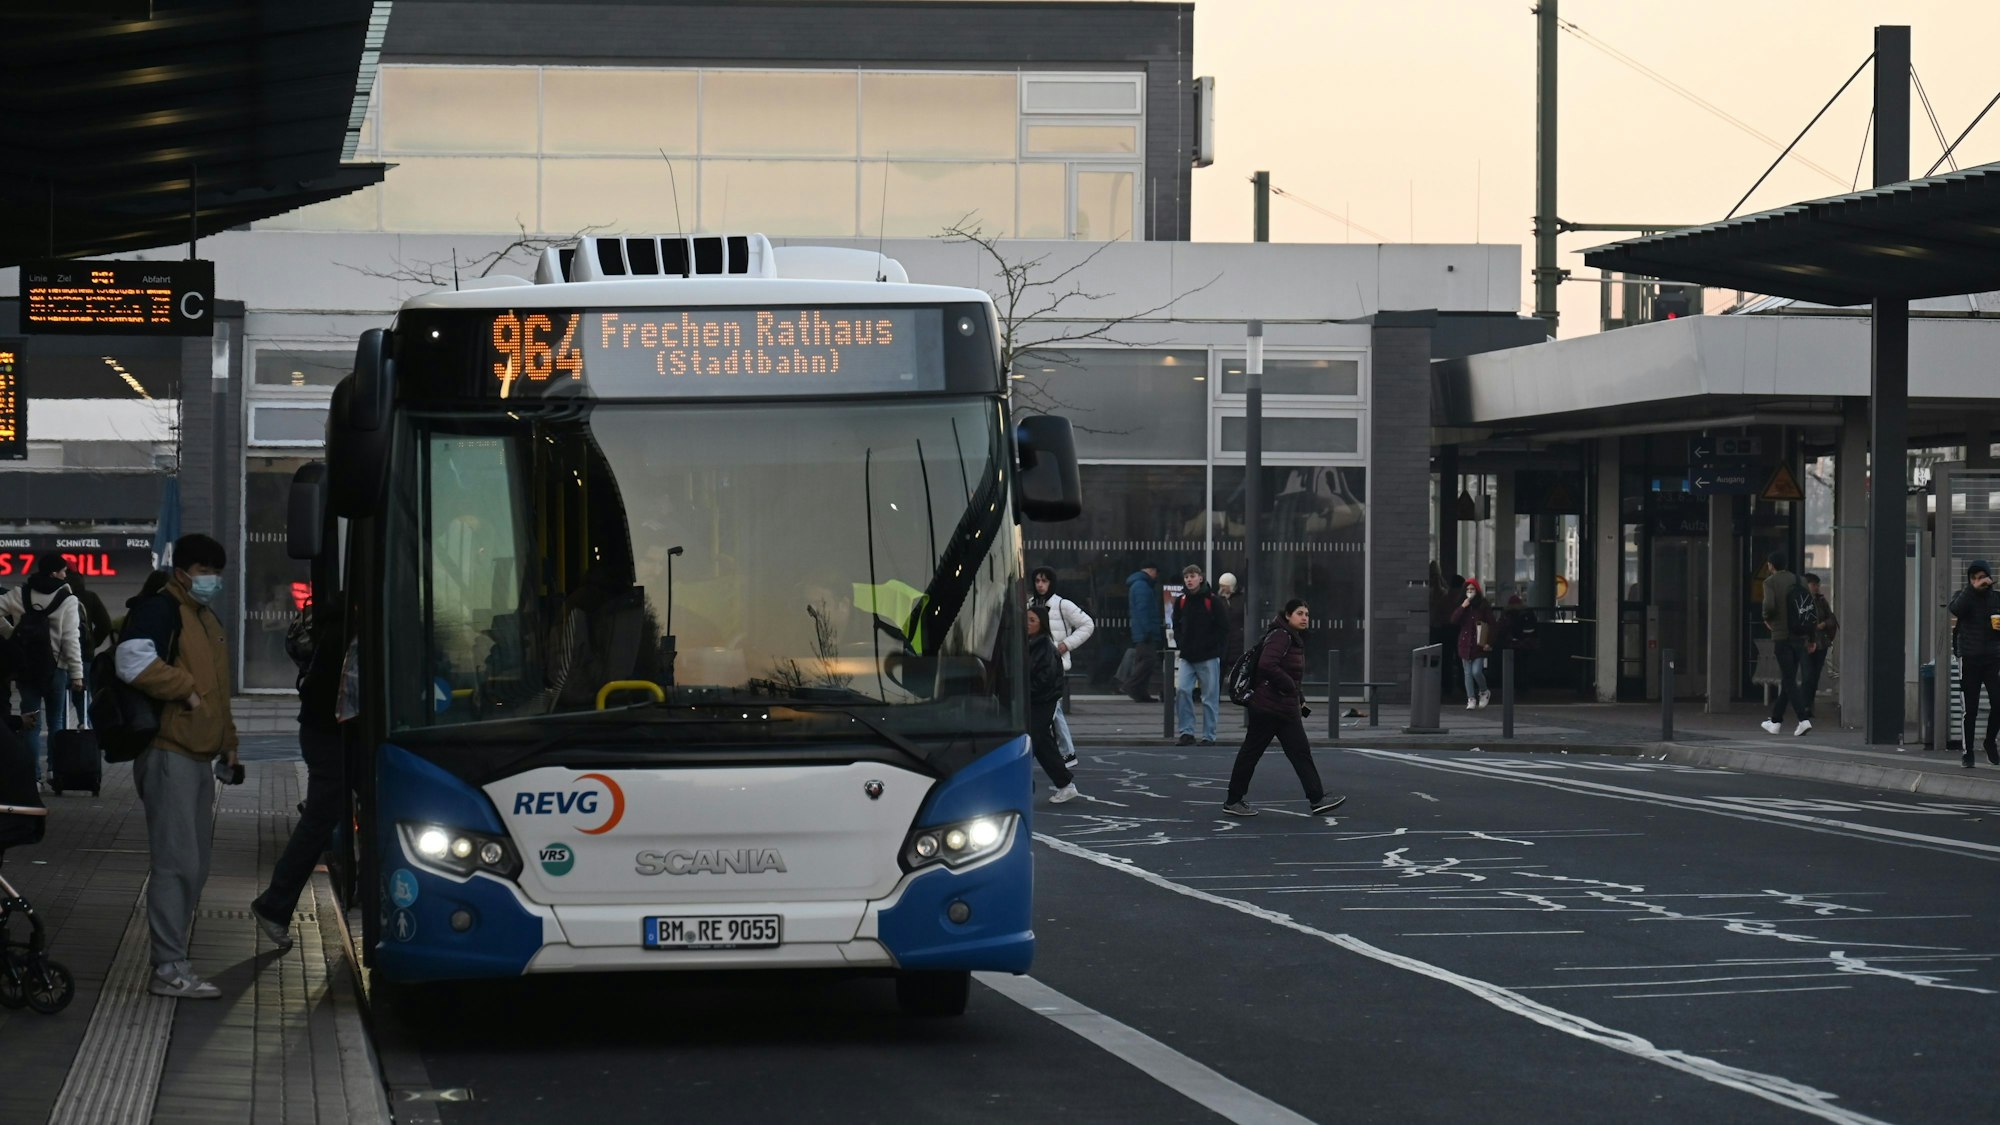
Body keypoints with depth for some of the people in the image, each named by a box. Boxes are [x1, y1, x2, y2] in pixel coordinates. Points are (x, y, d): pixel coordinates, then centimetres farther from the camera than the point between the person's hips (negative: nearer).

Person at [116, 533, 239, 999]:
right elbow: (133, 662, -27)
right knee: (177, 863, -12)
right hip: (168, 755, -10)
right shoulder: (159, 610, -10)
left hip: (198, 757, 10)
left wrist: (227, 742, 24)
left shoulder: (209, 620, 21)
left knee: (195, 865, 12)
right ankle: (169, 969, -11)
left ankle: (174, 956, 19)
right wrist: (185, 690, -19)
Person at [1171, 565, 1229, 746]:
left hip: (1208, 658, -3)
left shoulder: (1213, 601, -6)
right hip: (1187, 658, 3)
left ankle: (1209, 736, 8)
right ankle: (1186, 732, -2)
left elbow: (1223, 628, -3)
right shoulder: (1181, 601, 6)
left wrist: (1214, 648, -8)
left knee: (1209, 697, 1)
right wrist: (1182, 644, 4)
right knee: (1181, 690, -11)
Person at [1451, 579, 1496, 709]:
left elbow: (1491, 625, -1)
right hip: (1465, 643, 4)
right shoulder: (1462, 606, 9)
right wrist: (1462, 607, -14)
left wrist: (1489, 643, -8)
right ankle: (1471, 699, 9)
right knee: (1468, 673, 4)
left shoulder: (1484, 606, -1)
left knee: (1476, 671, -12)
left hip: (1479, 644, -4)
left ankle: (1484, 692, 14)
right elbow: (1453, 620, -3)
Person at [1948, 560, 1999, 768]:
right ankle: (1967, 752, 8)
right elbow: (1955, 609, -19)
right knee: (1970, 709, -1)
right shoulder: (1963, 596, 4)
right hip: (1969, 659, -2)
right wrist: (1973, 589, -25)